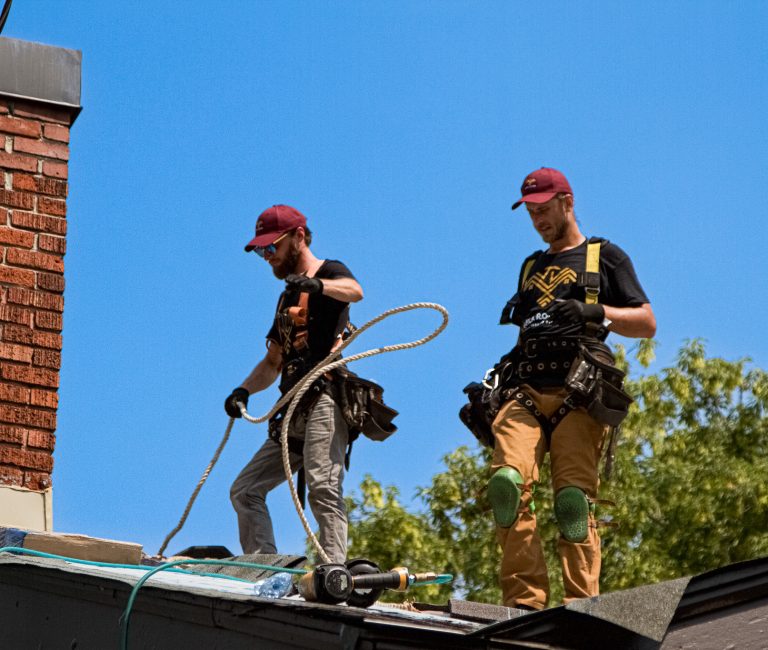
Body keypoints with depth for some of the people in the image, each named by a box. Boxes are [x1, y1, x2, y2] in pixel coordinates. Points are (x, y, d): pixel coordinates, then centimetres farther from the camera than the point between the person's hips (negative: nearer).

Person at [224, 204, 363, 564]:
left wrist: (317, 285, -45)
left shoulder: (331, 273, 2)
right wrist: (244, 390, 7)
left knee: (322, 487, -24)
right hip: (293, 412, 9)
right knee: (245, 490, 6)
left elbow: (354, 291, -24)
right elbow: (273, 362, 26)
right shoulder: (288, 296, 26)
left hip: (325, 398, -9)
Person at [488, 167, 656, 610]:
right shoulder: (532, 267, 32)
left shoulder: (604, 256, 17)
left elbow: (647, 324, 9)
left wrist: (594, 312, -7)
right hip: (525, 393, 4)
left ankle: (582, 605, -19)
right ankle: (525, 600, -25)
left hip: (577, 395, -4)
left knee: (574, 497, -18)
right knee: (508, 482, -21)